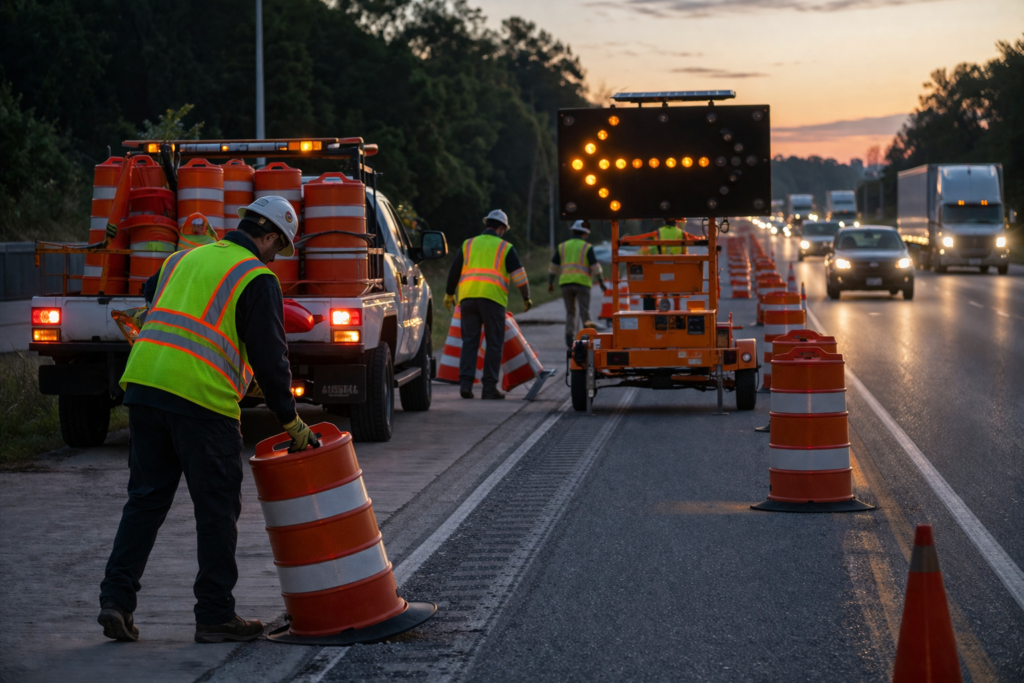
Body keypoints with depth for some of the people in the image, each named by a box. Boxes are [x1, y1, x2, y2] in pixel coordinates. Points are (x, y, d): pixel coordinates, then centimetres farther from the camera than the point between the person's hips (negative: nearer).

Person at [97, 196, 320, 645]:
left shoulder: (184, 260, 22)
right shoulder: (257, 279, -1)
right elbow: (269, 358, -4)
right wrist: (292, 423, 4)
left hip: (143, 386, 7)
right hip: (202, 400, -7)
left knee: (145, 499, 13)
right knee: (217, 508, 3)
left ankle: (116, 598, 4)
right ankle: (215, 616, 8)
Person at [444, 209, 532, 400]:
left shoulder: (468, 244, 16)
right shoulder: (505, 248, 7)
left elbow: (454, 271, 17)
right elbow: (519, 275, 3)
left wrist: (449, 294, 29)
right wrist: (526, 298, 14)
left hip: (467, 297, 3)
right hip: (492, 298, -3)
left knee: (469, 341, 7)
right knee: (494, 343, 3)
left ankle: (465, 382, -7)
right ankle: (489, 387, 0)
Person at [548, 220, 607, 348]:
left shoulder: (562, 246, 10)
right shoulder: (587, 248, 0)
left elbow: (553, 266, 9)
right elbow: (595, 266, -5)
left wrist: (550, 283, 15)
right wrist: (602, 283, 2)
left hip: (565, 283, 3)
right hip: (582, 283, -3)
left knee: (570, 312, 11)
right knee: (584, 312, 2)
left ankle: (569, 335, -4)